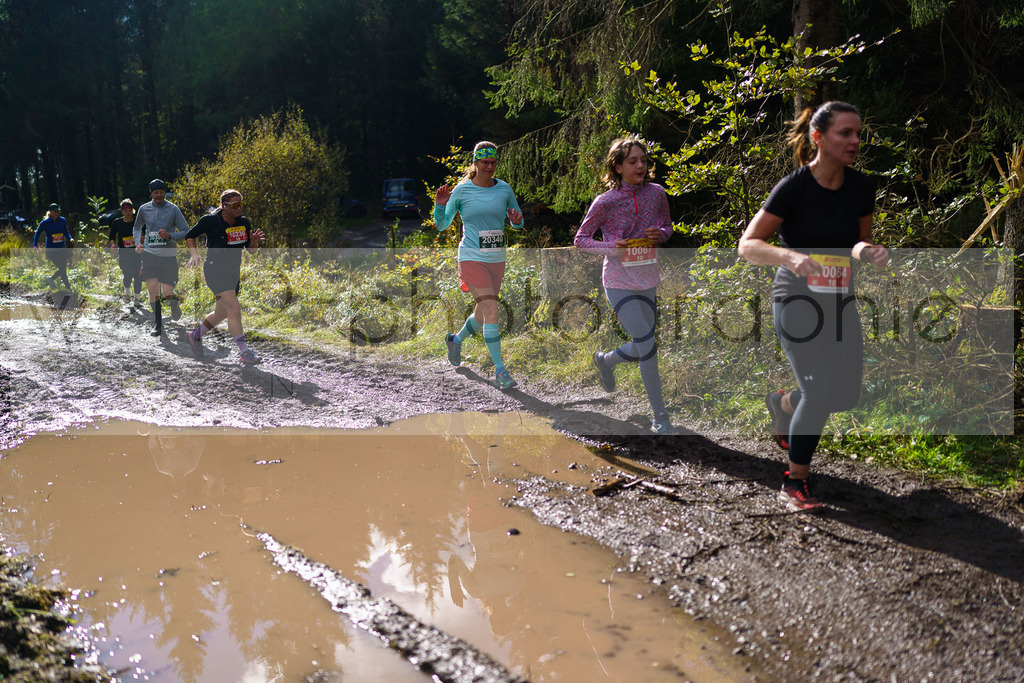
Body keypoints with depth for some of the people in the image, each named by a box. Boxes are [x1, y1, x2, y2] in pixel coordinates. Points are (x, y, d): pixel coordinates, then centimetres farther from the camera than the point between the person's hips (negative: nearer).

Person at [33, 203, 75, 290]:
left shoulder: (62, 220, 4)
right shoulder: (45, 223, -7)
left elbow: (66, 233, 17)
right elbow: (37, 234, 3)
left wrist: (70, 239, -3)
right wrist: (35, 245, -8)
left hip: (62, 248, 5)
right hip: (51, 250, -5)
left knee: (63, 269, 9)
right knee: (62, 269, -13)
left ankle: (50, 278, 38)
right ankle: (68, 288, -3)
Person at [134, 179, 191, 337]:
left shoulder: (173, 209, -1)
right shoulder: (144, 209, 6)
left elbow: (186, 231, 1)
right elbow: (137, 228, 22)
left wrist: (170, 235, -16)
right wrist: (137, 243, 4)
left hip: (168, 254, -2)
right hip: (149, 253, 2)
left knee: (167, 292, -4)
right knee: (152, 288, -8)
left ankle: (174, 302, 34)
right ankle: (158, 324, 6)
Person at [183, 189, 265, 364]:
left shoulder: (244, 223, 4)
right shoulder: (210, 220, -11)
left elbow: (251, 250, 10)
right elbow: (189, 236, 2)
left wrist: (254, 242, -12)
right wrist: (194, 254, -14)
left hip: (234, 272, 7)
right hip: (216, 271, -7)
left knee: (222, 313, 16)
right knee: (234, 309, -18)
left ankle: (195, 336, 39)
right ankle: (244, 352, -16)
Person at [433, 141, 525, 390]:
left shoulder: (504, 189, 4)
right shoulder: (462, 190, -4)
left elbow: (516, 224, 15)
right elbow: (441, 225, 3)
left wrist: (517, 220, -8)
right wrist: (440, 205, -15)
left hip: (497, 259, 5)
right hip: (471, 258, -5)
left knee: (482, 313, 15)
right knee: (491, 311, -16)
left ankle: (456, 339, 47)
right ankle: (500, 370, -9)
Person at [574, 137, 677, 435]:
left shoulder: (656, 193, 0)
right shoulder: (605, 202, -11)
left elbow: (667, 227, 15)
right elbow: (581, 239, -2)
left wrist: (659, 234, -10)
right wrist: (611, 247, -20)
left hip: (647, 283, 5)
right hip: (619, 284, -5)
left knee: (641, 349, 14)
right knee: (648, 346, -15)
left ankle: (605, 360, 47)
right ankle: (660, 418, -4)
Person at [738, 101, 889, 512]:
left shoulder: (861, 187, 1)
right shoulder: (793, 187, -15)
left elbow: (860, 240, 13)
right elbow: (747, 245, -15)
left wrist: (869, 251, -11)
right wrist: (790, 257, -33)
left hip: (840, 300, 6)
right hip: (797, 298, -6)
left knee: (848, 395, 5)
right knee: (821, 392, -14)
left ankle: (782, 404, 37)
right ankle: (794, 483, 5)